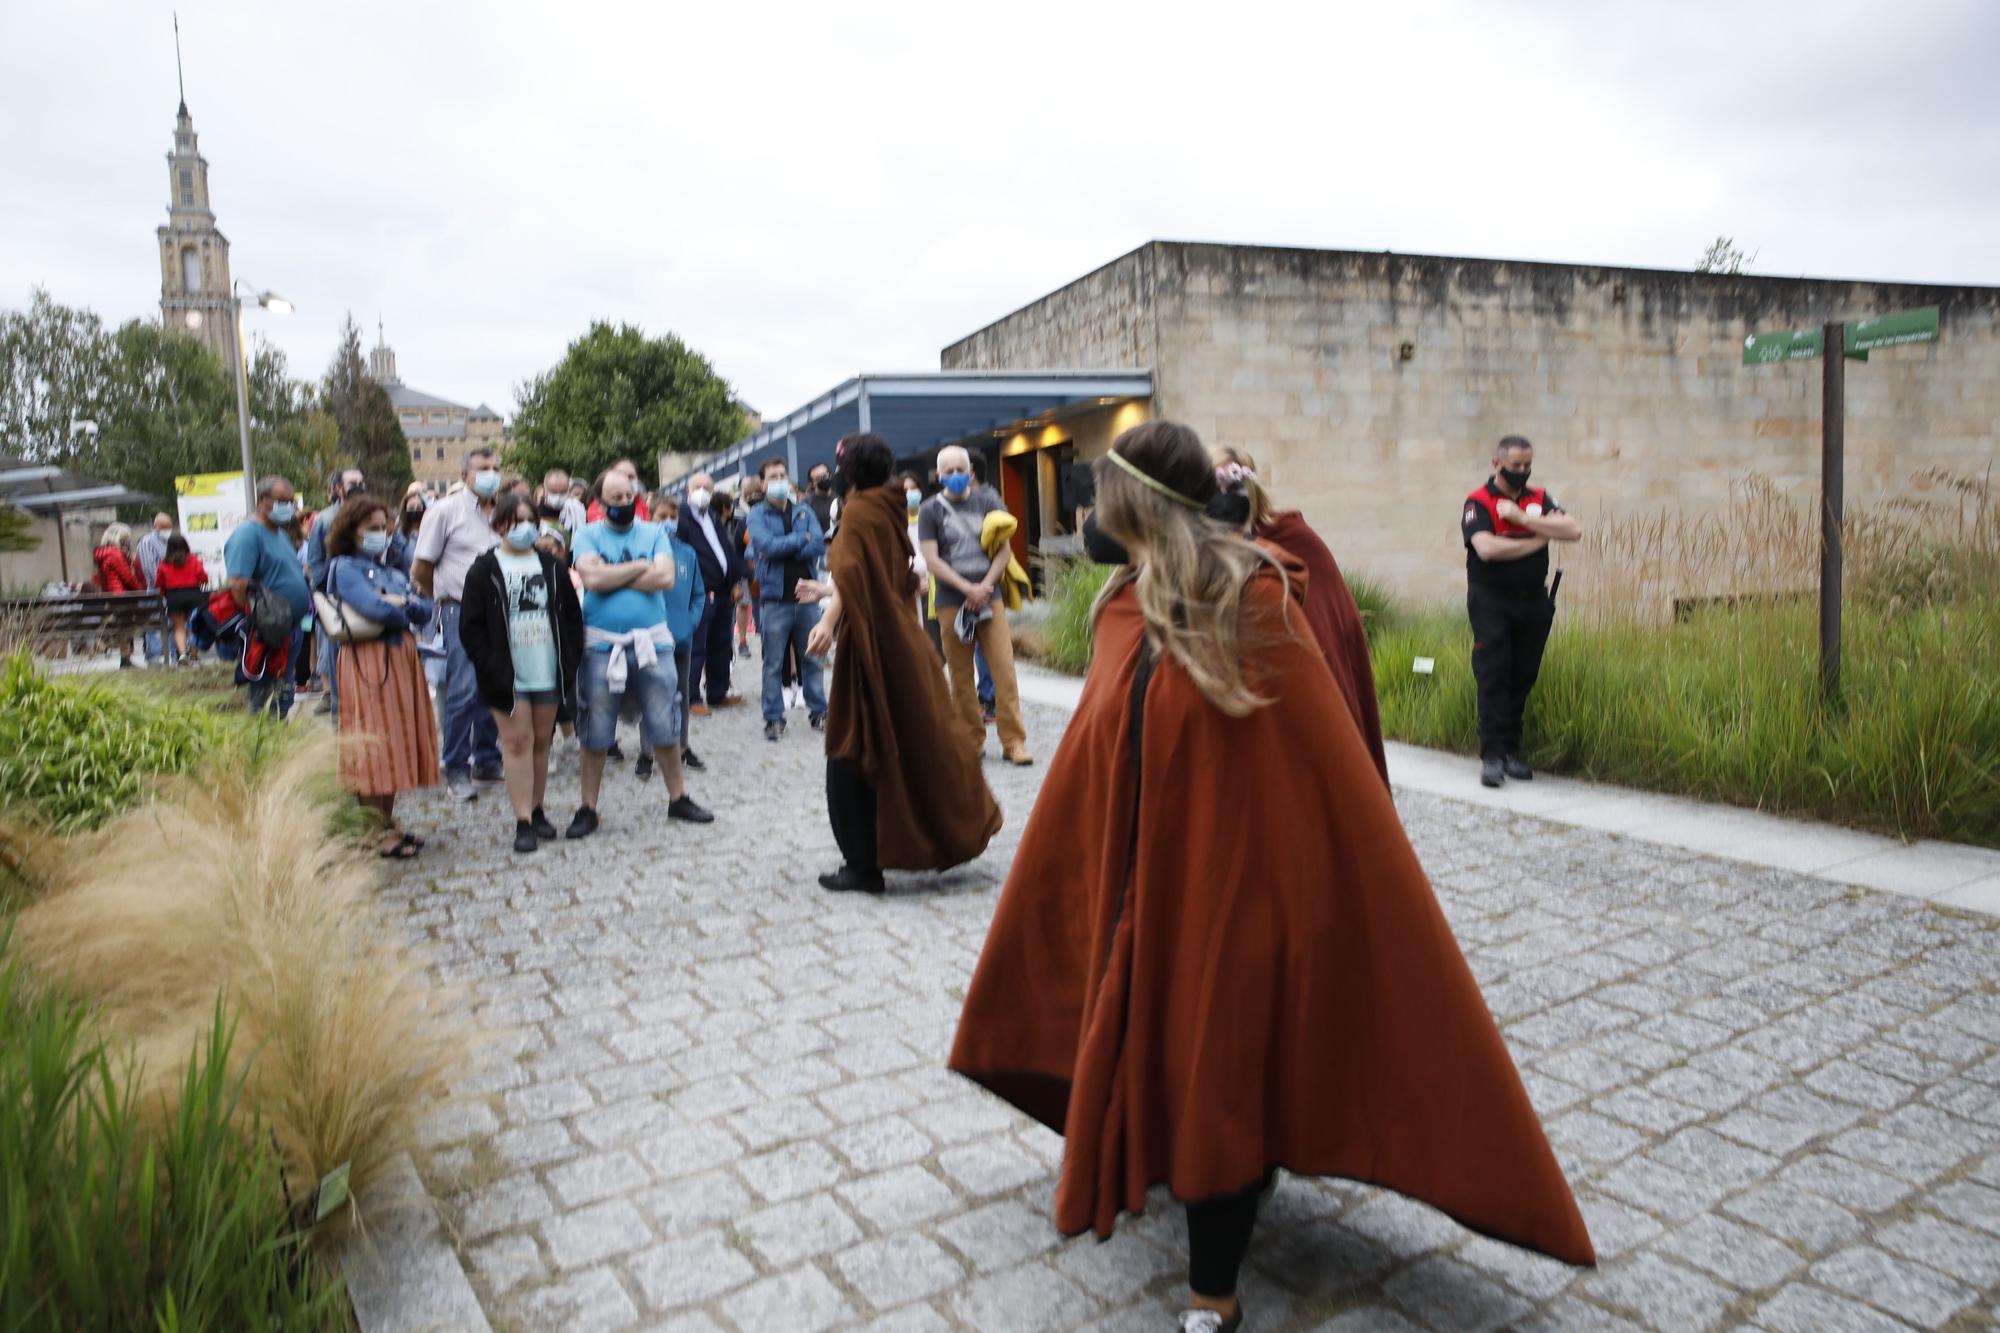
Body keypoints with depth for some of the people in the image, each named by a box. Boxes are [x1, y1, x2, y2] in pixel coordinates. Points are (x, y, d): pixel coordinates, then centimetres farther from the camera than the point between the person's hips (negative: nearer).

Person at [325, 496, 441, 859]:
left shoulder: (390, 568, 18)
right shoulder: (344, 567, -4)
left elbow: (426, 610, 7)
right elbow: (375, 609, -20)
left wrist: (402, 602, -12)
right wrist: (407, 612, -2)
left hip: (402, 658, 8)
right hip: (369, 661, -7)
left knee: (398, 741, 10)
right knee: (374, 745, -5)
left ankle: (389, 823, 19)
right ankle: (375, 833, 1)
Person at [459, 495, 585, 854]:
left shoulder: (552, 567, 9)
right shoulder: (484, 570, -1)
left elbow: (571, 616, 10)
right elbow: (471, 626, -4)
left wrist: (570, 663, 0)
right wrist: (492, 671, -12)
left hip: (548, 674, 3)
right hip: (507, 677, -3)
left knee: (541, 742, 9)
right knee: (517, 741, -5)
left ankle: (537, 810, 20)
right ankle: (523, 821, -2)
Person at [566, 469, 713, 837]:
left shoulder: (654, 533, 6)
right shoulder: (588, 535, 3)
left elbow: (666, 577, -10)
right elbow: (592, 577, -15)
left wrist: (612, 578, -9)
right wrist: (640, 566, -7)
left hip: (651, 641, 1)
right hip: (601, 645, -1)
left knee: (665, 729, 6)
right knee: (595, 734, 5)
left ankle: (678, 798, 21)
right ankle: (588, 809, 17)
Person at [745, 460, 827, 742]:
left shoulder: (804, 512, 11)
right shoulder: (757, 515, 3)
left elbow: (818, 546, -5)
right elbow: (767, 545, -15)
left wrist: (782, 547, -12)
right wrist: (802, 538, -5)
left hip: (806, 595, 3)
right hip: (775, 599, -3)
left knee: (812, 658, 10)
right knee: (773, 663, 1)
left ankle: (818, 711, 20)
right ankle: (774, 718, 9)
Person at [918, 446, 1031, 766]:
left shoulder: (988, 502, 8)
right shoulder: (931, 511, 4)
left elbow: (1004, 550, 4)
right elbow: (931, 560, -4)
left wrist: (984, 587, -9)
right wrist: (967, 588, -13)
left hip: (989, 598, 1)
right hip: (951, 603, 0)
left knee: (1005, 670, -6)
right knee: (961, 677, 4)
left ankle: (1013, 741, 0)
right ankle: (970, 742, 15)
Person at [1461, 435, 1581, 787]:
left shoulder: (1539, 498, 10)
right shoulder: (1478, 502, -5)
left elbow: (1573, 530, -6)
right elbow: (1486, 548, -21)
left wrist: (1523, 518, -14)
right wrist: (1537, 541, -8)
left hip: (1533, 600, 5)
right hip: (1491, 602, -4)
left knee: (1523, 678, 7)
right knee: (1493, 677, -8)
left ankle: (1512, 751, 15)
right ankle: (1492, 755, -7)